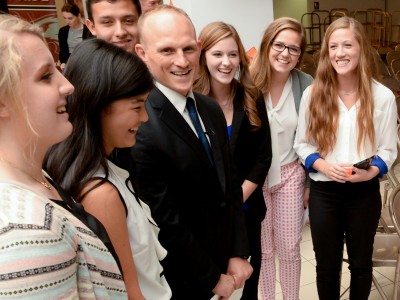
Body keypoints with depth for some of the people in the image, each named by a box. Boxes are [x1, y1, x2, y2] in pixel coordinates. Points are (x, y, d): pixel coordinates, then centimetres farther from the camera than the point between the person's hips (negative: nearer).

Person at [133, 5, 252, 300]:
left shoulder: (212, 110, -2)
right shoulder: (141, 127, -26)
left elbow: (230, 185, 3)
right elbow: (168, 225, -21)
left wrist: (238, 254, -2)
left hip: (226, 259, 7)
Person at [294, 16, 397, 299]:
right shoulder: (312, 93, -4)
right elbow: (302, 144, 0)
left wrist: (371, 171, -20)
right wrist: (324, 166, -18)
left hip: (365, 192, 0)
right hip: (324, 191, 0)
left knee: (361, 263, 19)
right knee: (327, 265, 14)